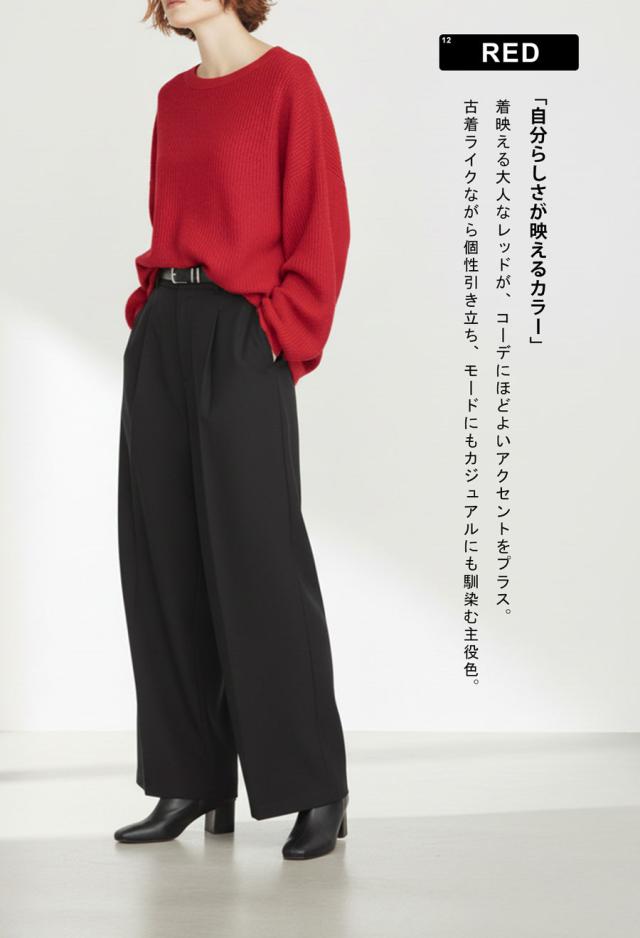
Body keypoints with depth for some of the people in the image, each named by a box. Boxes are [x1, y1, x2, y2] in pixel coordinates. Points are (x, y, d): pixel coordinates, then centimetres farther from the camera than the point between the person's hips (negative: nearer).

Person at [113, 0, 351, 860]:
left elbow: (321, 222, -9)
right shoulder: (174, 98, 16)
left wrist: (284, 335, -13)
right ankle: (191, 781, 13)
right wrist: (146, 308, 9)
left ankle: (316, 789, 1)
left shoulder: (285, 80, -4)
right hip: (163, 336, 7)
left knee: (259, 558, -8)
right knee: (162, 560, 5)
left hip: (241, 338, -7)